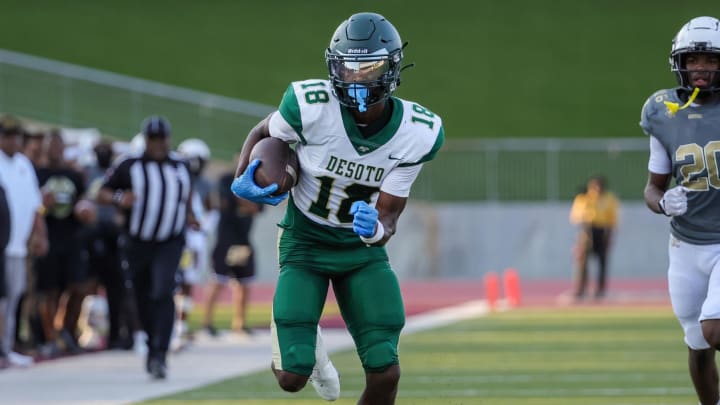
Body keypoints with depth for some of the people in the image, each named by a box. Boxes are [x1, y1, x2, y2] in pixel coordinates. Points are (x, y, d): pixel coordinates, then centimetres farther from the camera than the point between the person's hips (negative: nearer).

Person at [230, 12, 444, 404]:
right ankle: (297, 342, 28)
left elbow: (388, 217, -14)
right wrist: (243, 178, -20)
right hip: (305, 242, -2)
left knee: (384, 373, -11)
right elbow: (262, 133, -1)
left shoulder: (416, 134, -17)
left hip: (363, 248, 2)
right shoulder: (311, 106, -24)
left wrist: (376, 230, -37)